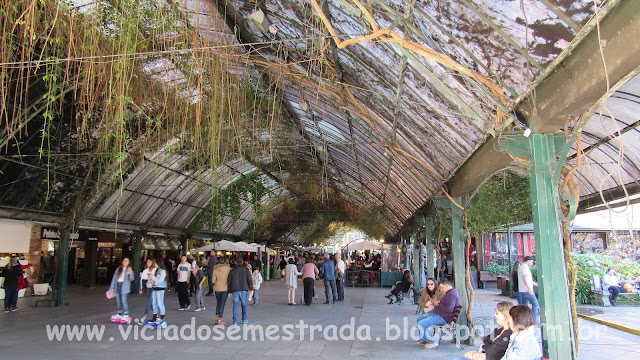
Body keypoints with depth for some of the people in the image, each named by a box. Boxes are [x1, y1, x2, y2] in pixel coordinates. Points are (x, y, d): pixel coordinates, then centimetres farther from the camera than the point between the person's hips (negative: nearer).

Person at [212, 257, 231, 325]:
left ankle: (216, 319, 21)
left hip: (217, 289, 2)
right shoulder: (229, 269, -8)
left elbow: (213, 280, -1)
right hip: (225, 289, -2)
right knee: (222, 304, 6)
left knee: (218, 303, 19)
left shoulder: (215, 269, -3)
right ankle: (219, 320, 7)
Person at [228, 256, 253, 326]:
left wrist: (230, 291, 13)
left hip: (235, 290, 0)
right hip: (243, 290, 0)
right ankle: (244, 320, 20)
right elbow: (249, 279, -3)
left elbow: (229, 281, 6)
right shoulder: (246, 269, 1)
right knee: (244, 305, 14)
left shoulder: (232, 270, 4)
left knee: (235, 305, 3)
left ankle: (235, 321, -3)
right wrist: (251, 288, 4)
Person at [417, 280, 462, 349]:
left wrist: (439, 304, -17)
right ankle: (425, 339, 17)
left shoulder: (451, 294, -20)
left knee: (421, 324, -22)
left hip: (442, 318, -12)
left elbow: (449, 309, -29)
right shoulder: (449, 293, 16)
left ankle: (433, 342, -9)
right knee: (419, 318, 17)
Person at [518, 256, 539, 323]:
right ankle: (534, 320, -6)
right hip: (526, 290, -10)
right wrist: (529, 288, -26)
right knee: (535, 303, -5)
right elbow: (524, 278, -23)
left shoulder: (521, 266, 19)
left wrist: (533, 283, 33)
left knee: (524, 304, 12)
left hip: (522, 290, 10)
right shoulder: (525, 267, -13)